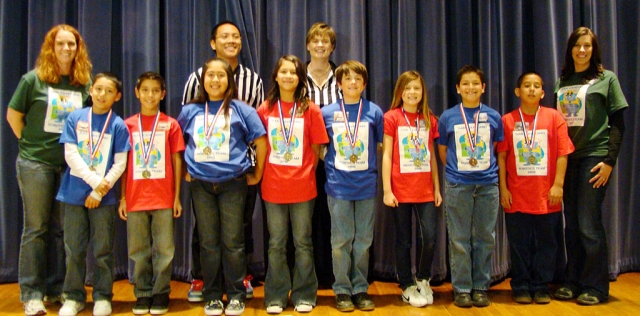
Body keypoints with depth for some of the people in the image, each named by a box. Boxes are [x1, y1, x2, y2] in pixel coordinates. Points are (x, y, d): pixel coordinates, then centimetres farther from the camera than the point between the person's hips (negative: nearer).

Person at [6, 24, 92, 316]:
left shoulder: (85, 82, 4)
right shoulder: (34, 79, -2)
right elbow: (13, 114, 4)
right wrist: (29, 142, 2)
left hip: (70, 164, 3)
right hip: (36, 163, -2)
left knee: (62, 228, 9)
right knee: (36, 228, 3)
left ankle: (56, 289, 20)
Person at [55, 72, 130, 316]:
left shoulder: (118, 125, -2)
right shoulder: (75, 118, 2)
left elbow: (120, 164, -5)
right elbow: (70, 154, -4)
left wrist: (99, 193, -10)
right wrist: (94, 180, -12)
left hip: (104, 196, -1)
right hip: (74, 193, 1)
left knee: (103, 250, 6)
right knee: (74, 249, 8)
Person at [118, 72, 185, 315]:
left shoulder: (171, 125, 3)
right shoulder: (128, 125, 5)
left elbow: (177, 161, 4)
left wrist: (177, 196, 1)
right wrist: (122, 197, 2)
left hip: (164, 197, -1)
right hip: (135, 197, 1)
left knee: (164, 249, 3)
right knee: (138, 250, 8)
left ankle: (161, 294, 15)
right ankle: (142, 294, 21)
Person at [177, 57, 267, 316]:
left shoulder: (240, 110, -1)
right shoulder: (190, 111, 6)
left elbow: (261, 141, 1)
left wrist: (257, 174, 2)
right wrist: (183, 172, 8)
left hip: (233, 184, -2)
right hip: (201, 185, 2)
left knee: (233, 242, 3)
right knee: (208, 243, 9)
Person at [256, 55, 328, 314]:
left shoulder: (310, 110, -2)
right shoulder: (265, 109, 1)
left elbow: (317, 148, 2)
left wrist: (307, 173, -2)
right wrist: (262, 174, 0)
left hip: (302, 186, -1)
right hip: (273, 186, 1)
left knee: (303, 243, 9)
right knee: (276, 244, 10)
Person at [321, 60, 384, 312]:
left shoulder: (374, 112, 2)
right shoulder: (327, 113, 2)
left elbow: (382, 146, 10)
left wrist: (373, 169, 3)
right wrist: (331, 168, 1)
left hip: (366, 185, 1)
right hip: (338, 185, -1)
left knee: (363, 240, 9)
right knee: (341, 240, 6)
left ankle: (361, 289, 21)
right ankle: (342, 290, 17)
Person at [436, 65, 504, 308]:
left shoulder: (493, 117, 4)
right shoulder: (448, 117, 1)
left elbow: (498, 150, 13)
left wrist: (489, 171, 8)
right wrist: (455, 171, 7)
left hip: (488, 185, 1)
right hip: (457, 186, -1)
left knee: (485, 238, 8)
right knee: (459, 240, 4)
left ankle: (481, 288, 19)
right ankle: (461, 289, 14)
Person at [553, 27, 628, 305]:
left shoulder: (606, 79, 2)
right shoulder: (562, 82, 13)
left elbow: (617, 123, -2)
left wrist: (609, 160, -10)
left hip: (594, 157, -4)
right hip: (567, 157, 4)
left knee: (588, 223, -6)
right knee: (571, 223, 8)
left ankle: (596, 287, 7)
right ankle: (573, 282, 19)